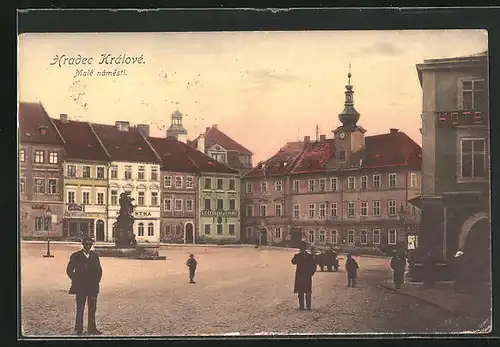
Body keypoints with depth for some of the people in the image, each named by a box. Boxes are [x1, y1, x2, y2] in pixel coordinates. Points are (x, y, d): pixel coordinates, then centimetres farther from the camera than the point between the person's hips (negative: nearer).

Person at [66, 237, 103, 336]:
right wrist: (76, 280, -3)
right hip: (80, 287, -3)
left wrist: (97, 280, 6)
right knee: (80, 308, 1)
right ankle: (79, 328, 9)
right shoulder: (76, 256, 0)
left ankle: (92, 328, 11)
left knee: (92, 308, 4)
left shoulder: (95, 256, 10)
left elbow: (99, 270, 18)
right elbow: (69, 270, 2)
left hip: (93, 286, 3)